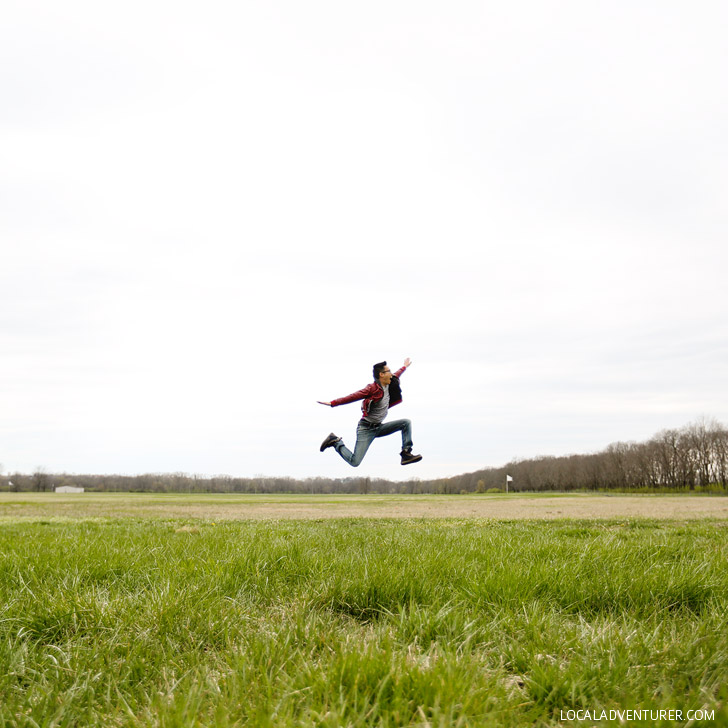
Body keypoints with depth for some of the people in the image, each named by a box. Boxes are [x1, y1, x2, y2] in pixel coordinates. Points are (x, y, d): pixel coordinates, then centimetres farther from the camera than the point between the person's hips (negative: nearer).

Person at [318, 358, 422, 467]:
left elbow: (395, 376, 29)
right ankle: (336, 442, 9)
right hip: (366, 428, -8)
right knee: (354, 462, -14)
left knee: (406, 423, -2)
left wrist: (404, 366, 47)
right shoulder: (372, 388, -18)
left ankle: (406, 454, -5)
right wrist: (333, 403, -22)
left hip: (379, 428, 8)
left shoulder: (388, 385, 6)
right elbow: (353, 397, -19)